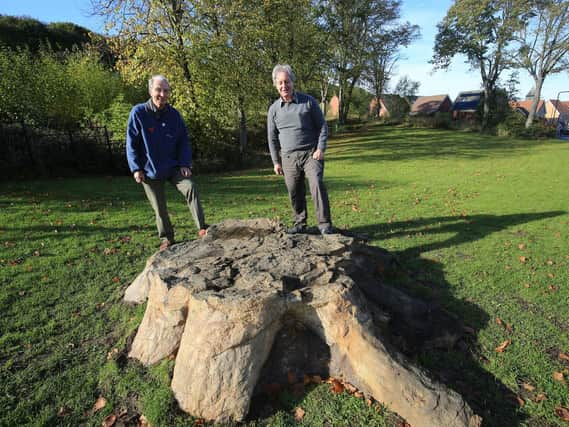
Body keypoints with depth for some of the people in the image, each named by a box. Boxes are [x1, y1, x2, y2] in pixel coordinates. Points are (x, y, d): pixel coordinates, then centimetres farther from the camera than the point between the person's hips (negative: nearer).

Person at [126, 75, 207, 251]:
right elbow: (131, 144, -6)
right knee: (159, 207, 7)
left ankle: (202, 229, -19)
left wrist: (185, 164, -9)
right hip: (150, 170, -1)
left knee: (190, 188, -21)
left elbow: (184, 141, 2)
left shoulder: (174, 114, -2)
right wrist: (136, 169, -11)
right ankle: (166, 238, 25)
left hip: (173, 167, 1)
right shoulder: (138, 113, -9)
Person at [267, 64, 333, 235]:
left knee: (317, 185, -18)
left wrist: (321, 149, -8)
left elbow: (322, 126, 3)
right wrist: (276, 162, 8)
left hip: (311, 153, -2)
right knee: (295, 193, 7)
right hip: (289, 158, 3)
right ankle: (300, 224, 22)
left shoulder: (308, 101, 1)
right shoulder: (274, 109, 7)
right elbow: (272, 138, 11)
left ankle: (325, 224, -13)